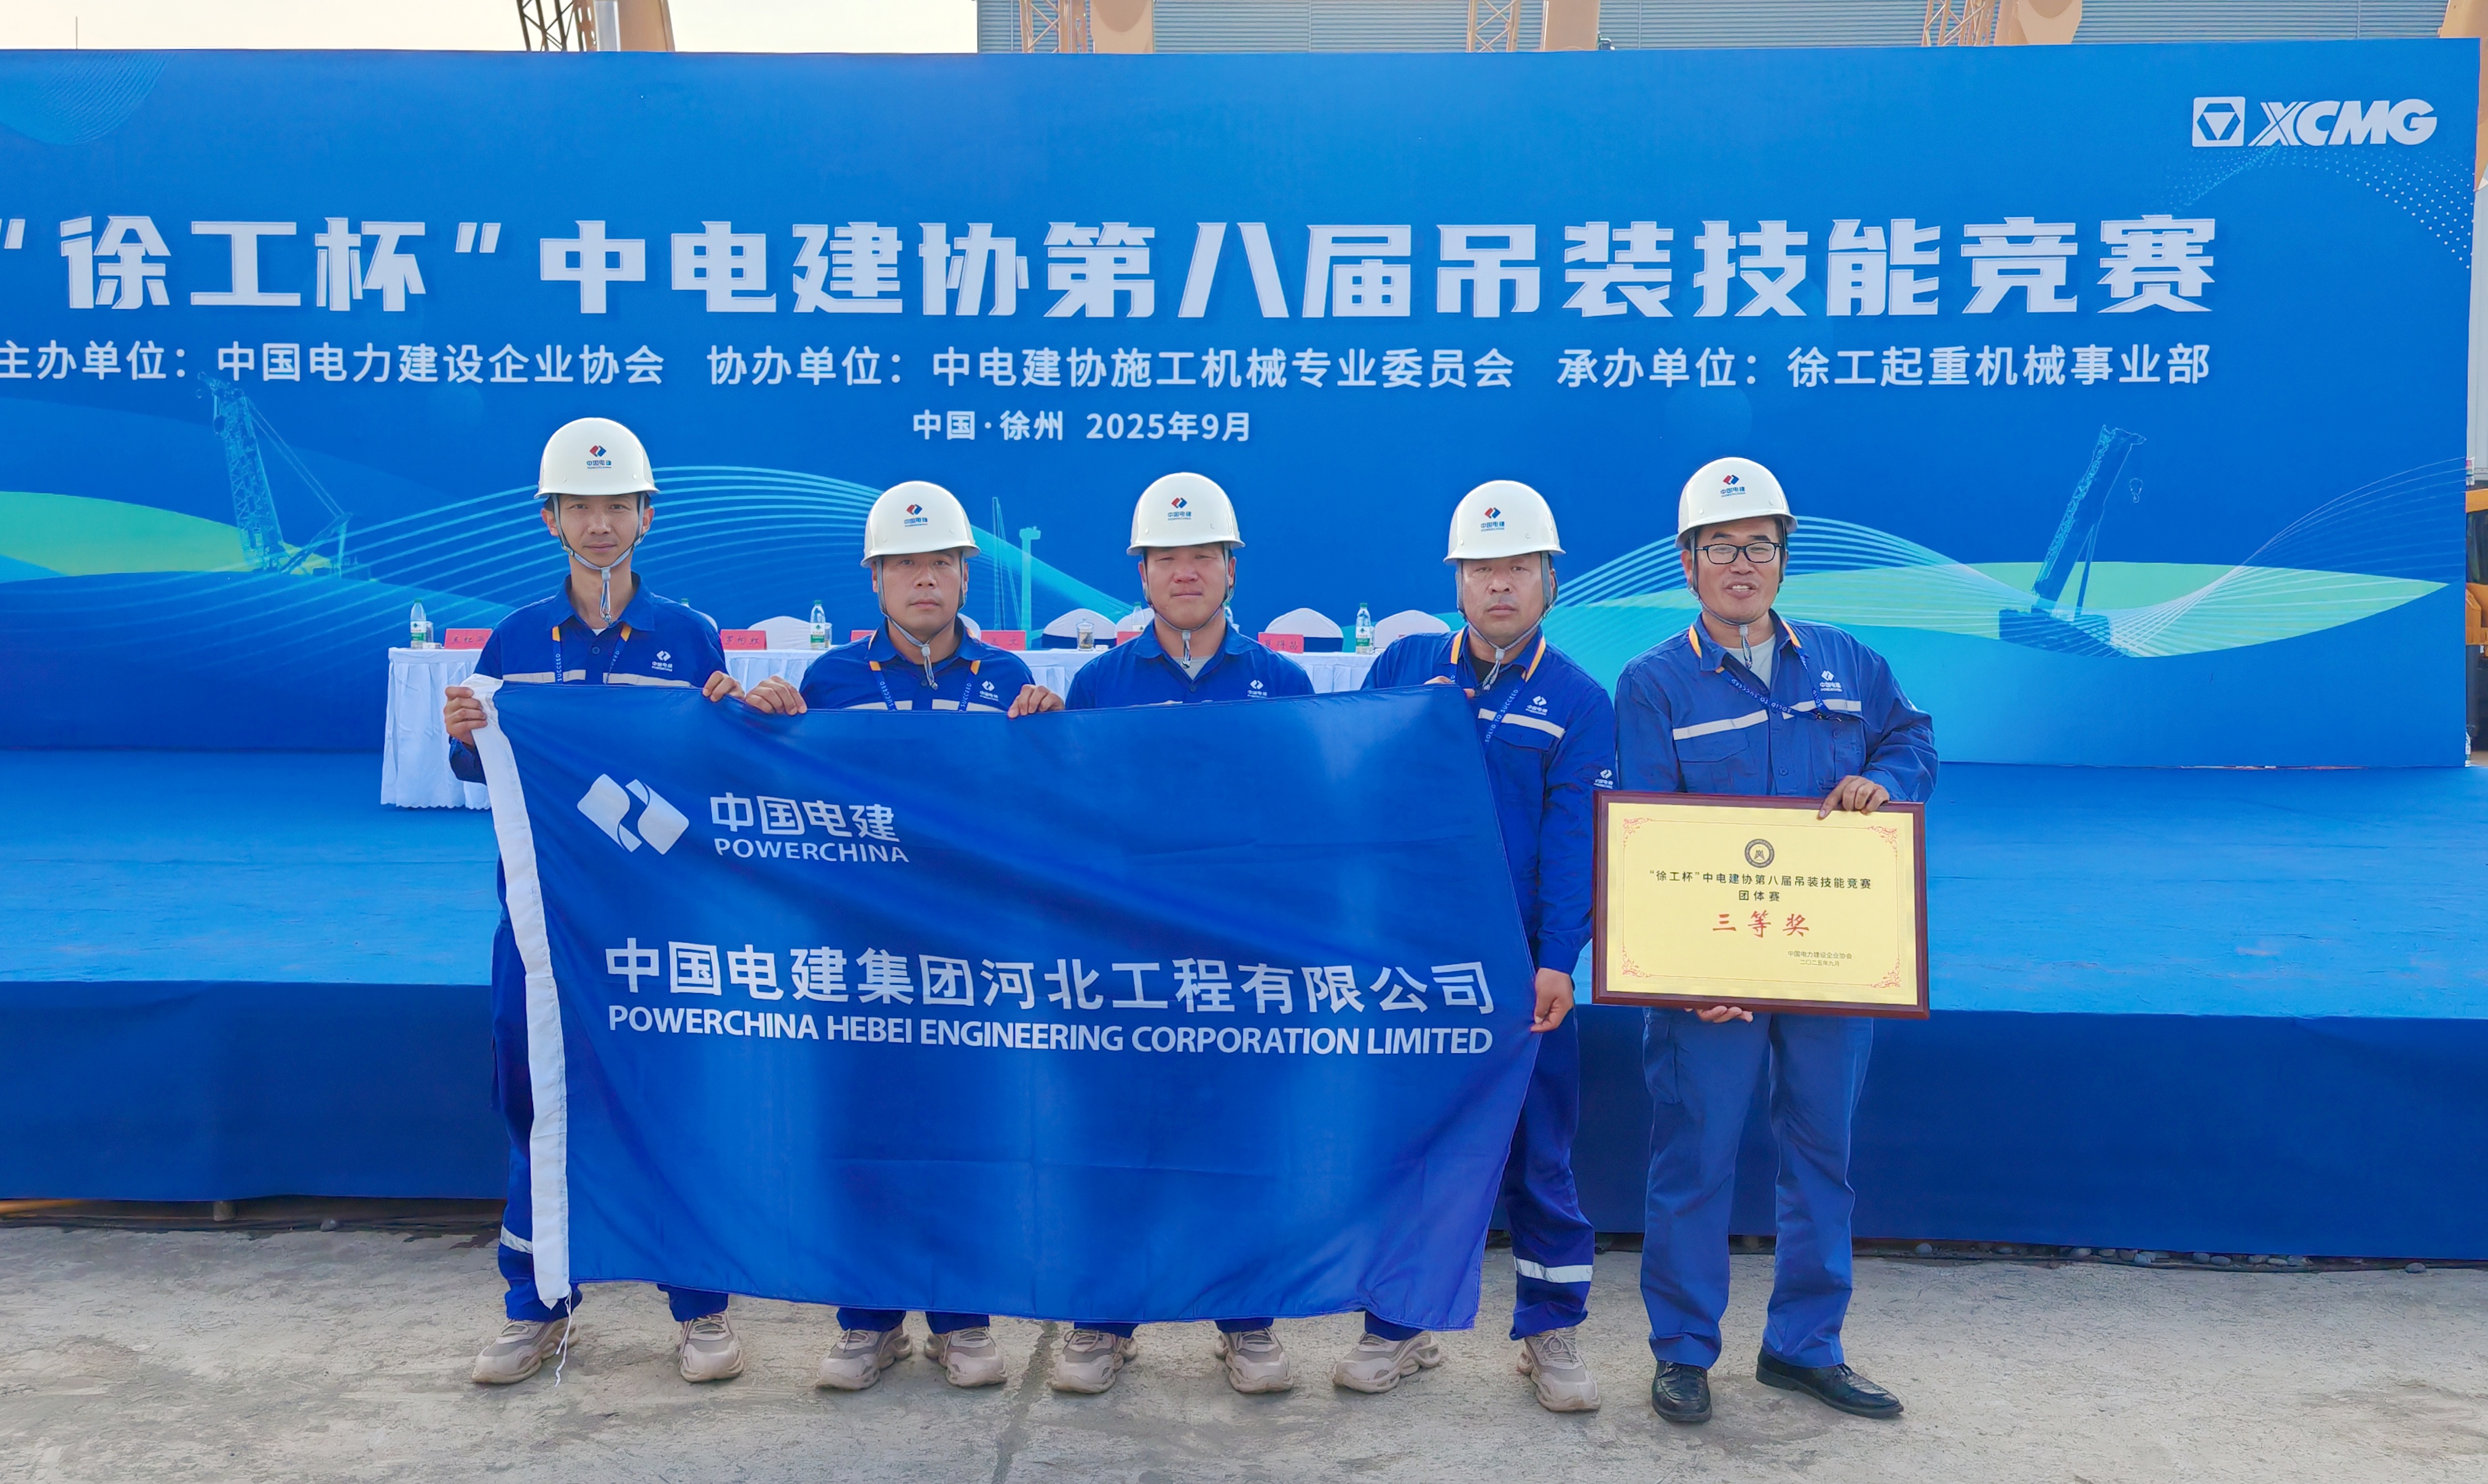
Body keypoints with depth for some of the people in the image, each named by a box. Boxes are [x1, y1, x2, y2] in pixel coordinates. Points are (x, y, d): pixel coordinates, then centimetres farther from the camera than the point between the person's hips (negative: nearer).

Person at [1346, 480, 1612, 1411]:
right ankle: (1398, 1327, 22)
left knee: (1538, 1149, 5)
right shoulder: (1403, 669, 7)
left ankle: (1551, 1331, 21)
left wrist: (1556, 961, -14)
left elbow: (1576, 843, -4)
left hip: (1522, 965, -1)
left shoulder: (1580, 704, 3)